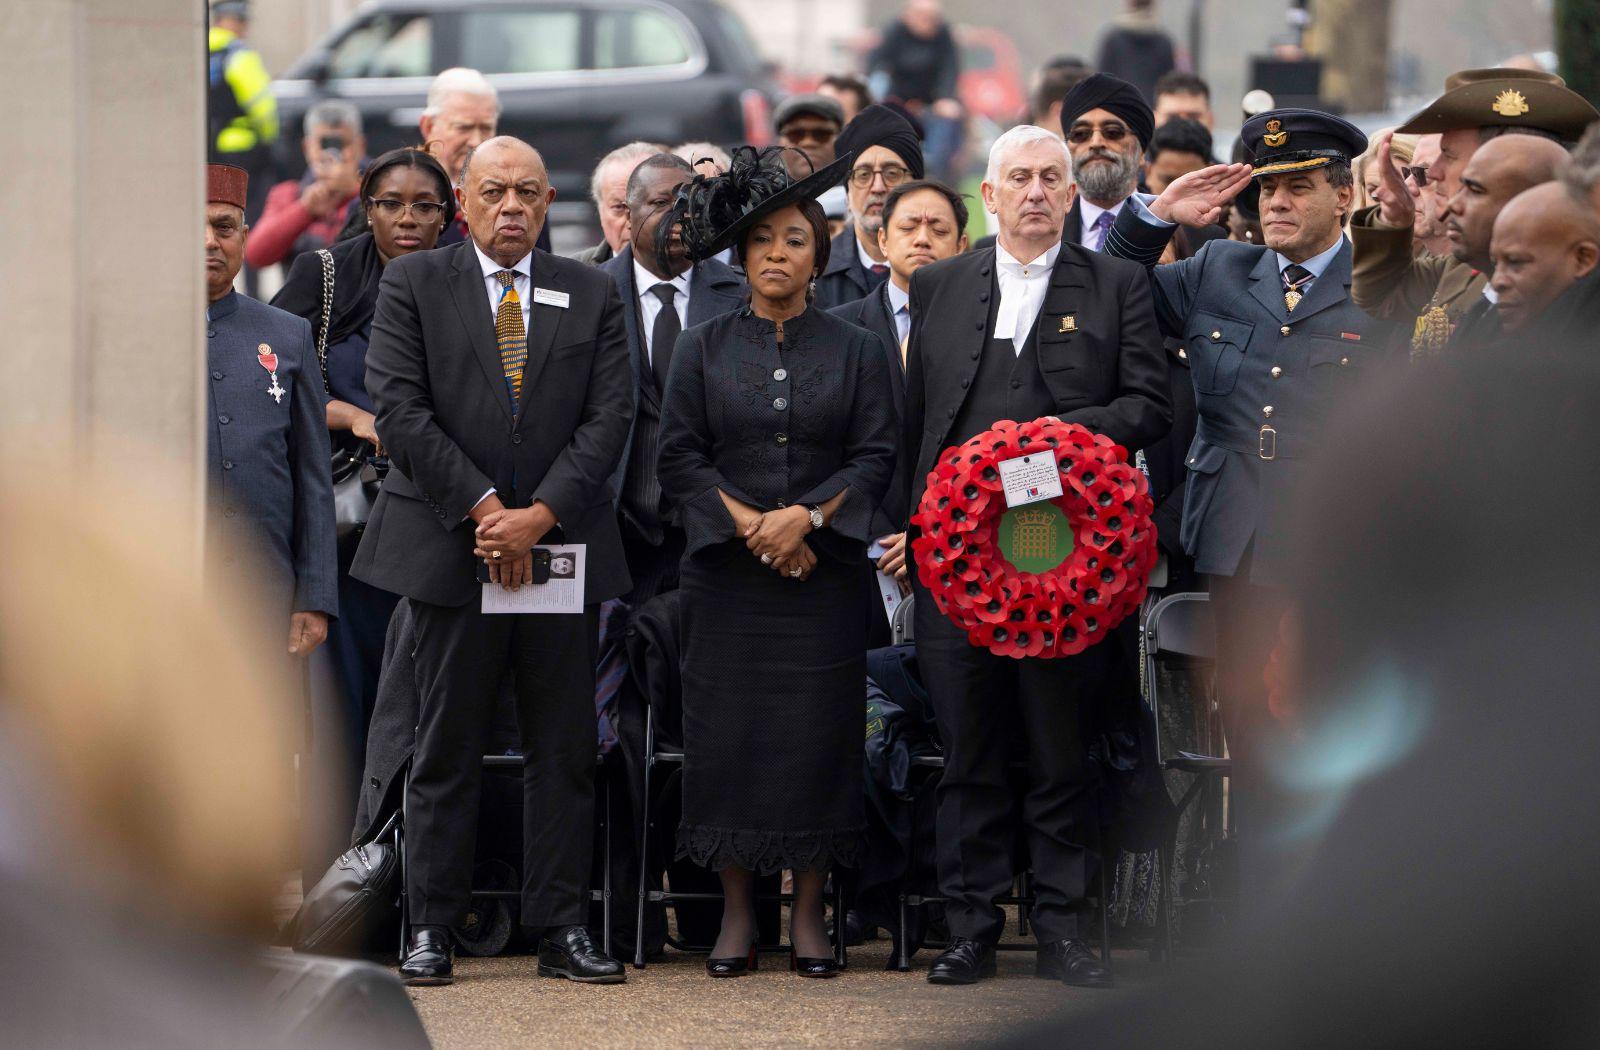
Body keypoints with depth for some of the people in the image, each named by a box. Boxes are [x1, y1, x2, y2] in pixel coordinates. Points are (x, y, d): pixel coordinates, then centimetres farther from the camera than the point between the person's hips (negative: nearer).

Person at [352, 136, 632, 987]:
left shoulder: (591, 296, 10)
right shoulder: (412, 285, 4)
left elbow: (608, 419, 2)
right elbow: (401, 409, -5)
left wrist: (539, 516, -10)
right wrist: (485, 508, -12)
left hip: (564, 545, 2)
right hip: (451, 548, -2)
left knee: (565, 749, 4)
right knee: (446, 749, 2)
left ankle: (562, 930, 8)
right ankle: (431, 929, 7)